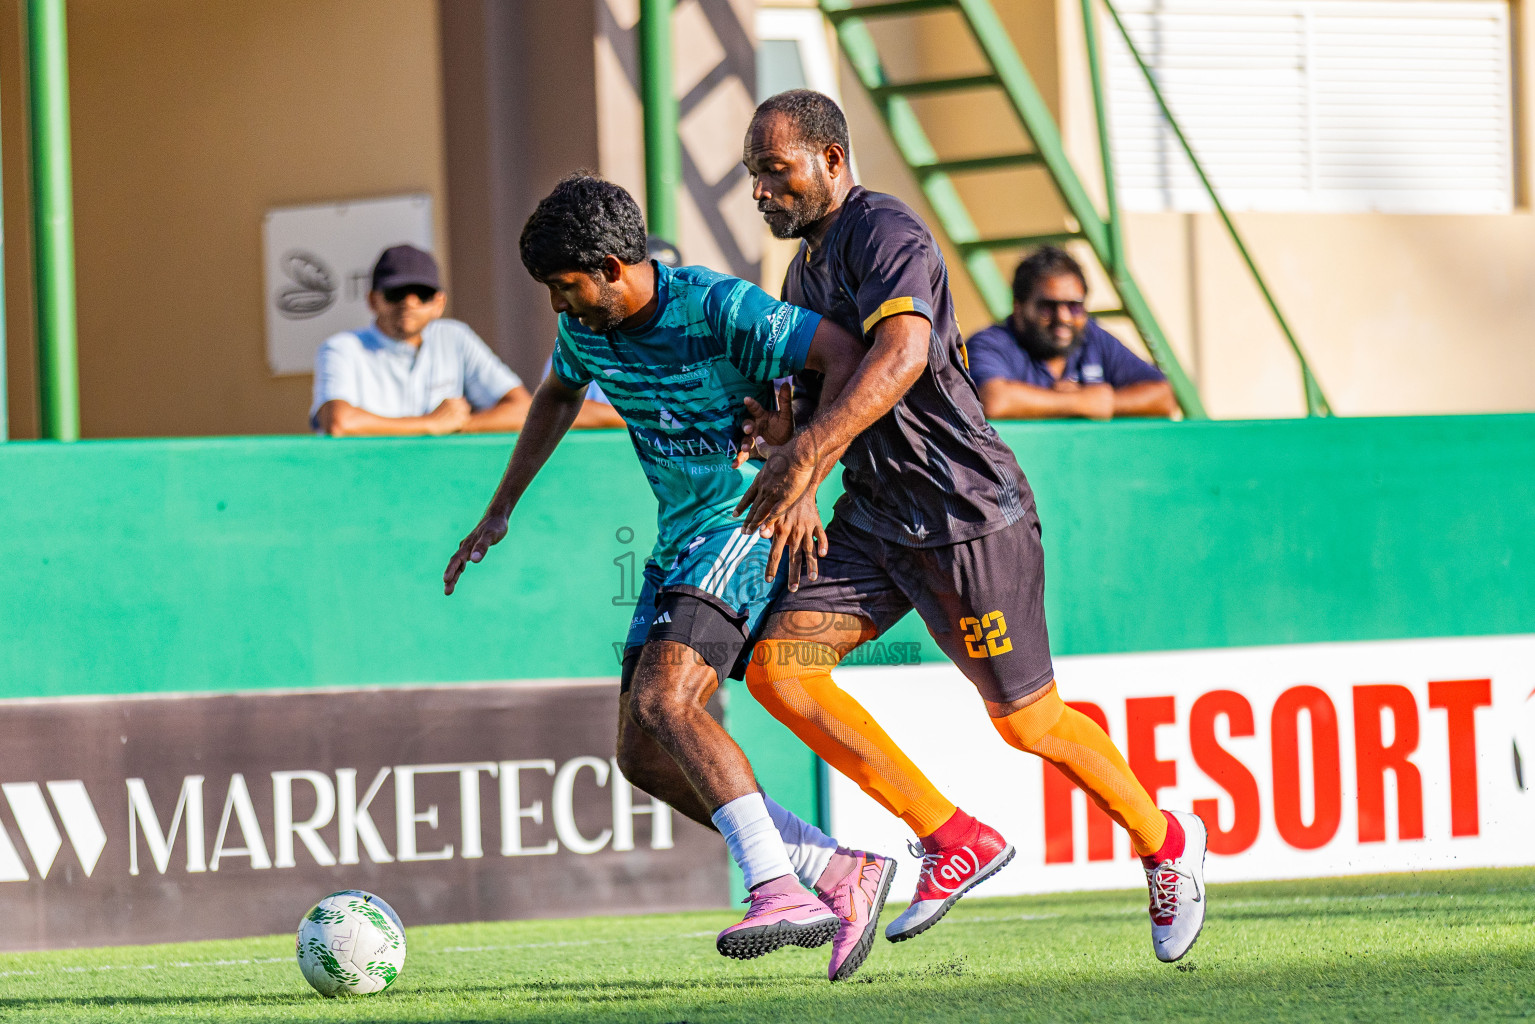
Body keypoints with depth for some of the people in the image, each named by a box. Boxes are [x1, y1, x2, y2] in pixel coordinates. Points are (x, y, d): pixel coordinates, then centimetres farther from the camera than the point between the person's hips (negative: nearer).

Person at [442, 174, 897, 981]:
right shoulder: (585, 326, 5)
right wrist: (498, 515, 27)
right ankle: (839, 873, 2)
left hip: (751, 523, -9)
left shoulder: (716, 307, -19)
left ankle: (780, 889, -31)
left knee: (663, 700, -28)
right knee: (642, 755, 0)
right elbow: (557, 399, 27)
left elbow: (846, 354, -25)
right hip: (680, 541, 9)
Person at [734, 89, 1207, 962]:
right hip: (875, 519, 9)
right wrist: (778, 421, 3)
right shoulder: (808, 262, 15)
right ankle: (956, 841, -1)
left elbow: (901, 356, -33)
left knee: (1027, 720, 0)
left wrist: (809, 451, -43)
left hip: (967, 514, -9)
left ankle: (1164, 841, 26)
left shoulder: (885, 231, -15)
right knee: (777, 668, -8)